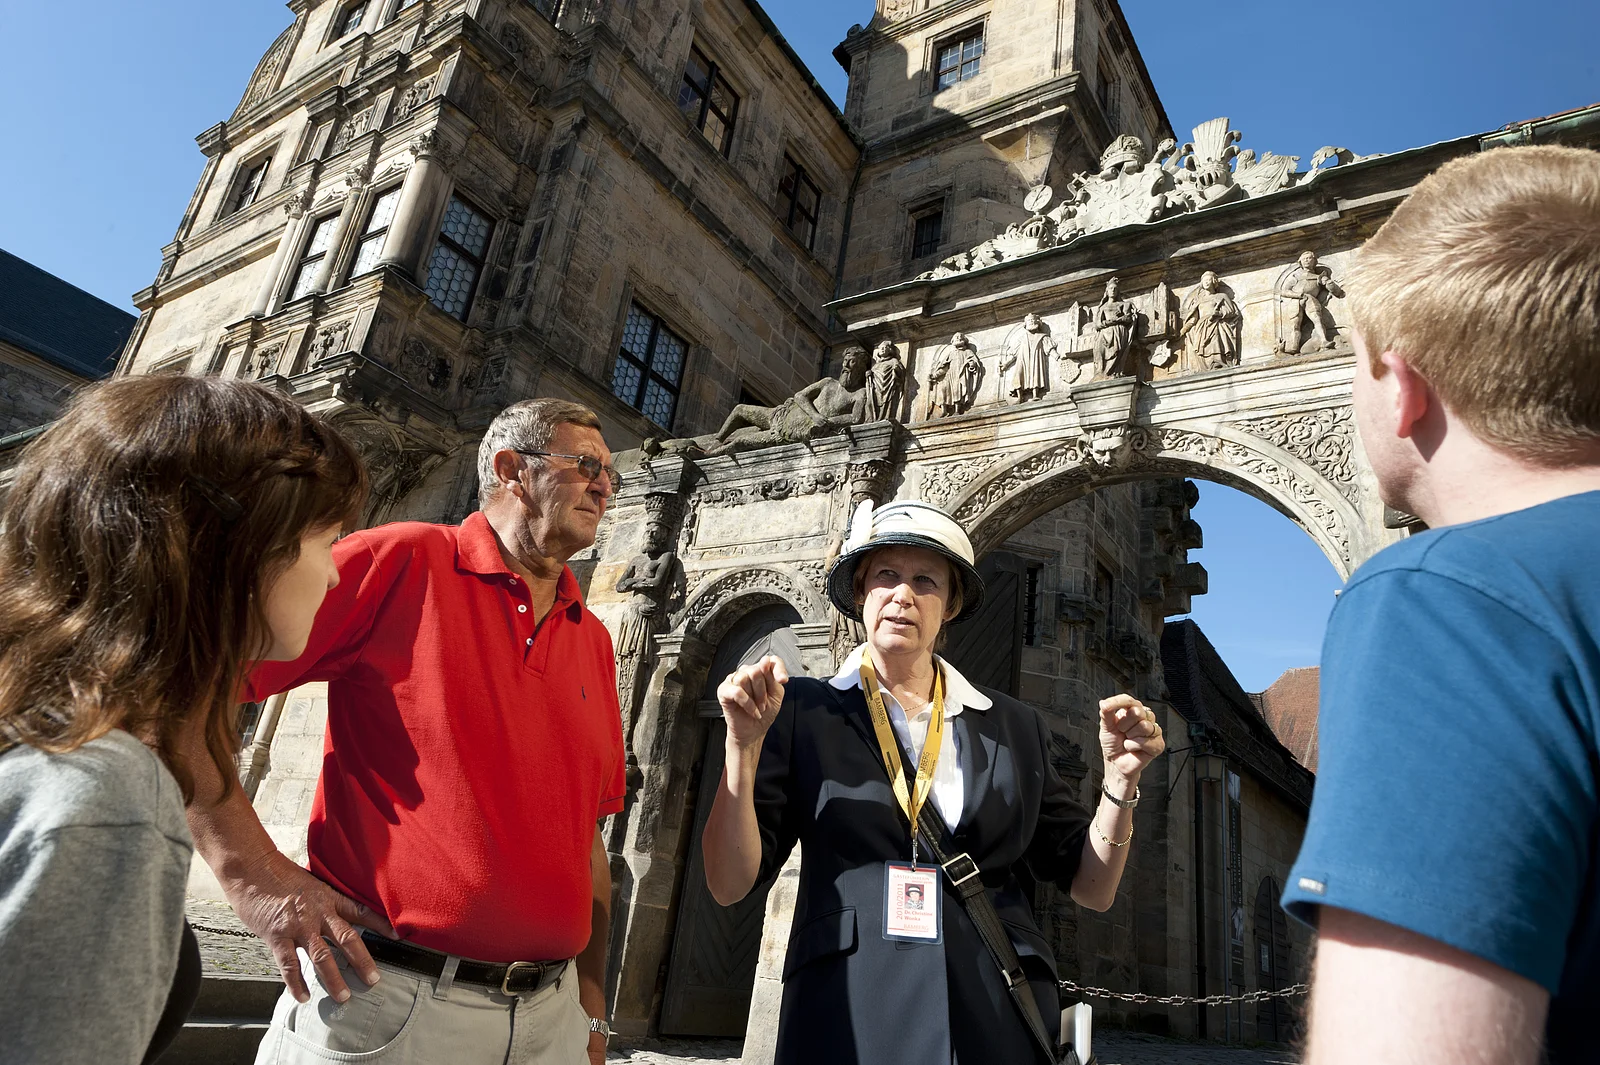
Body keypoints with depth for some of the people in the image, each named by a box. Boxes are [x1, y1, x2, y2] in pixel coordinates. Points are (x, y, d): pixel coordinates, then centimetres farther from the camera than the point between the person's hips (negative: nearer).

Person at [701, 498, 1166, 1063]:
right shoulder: (802, 710, -2)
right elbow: (729, 883, -6)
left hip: (995, 1016, 3)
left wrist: (1120, 779, -10)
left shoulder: (1016, 727, 5)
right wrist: (744, 743, -19)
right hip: (847, 1019, -2)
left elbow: (1092, 888, 6)